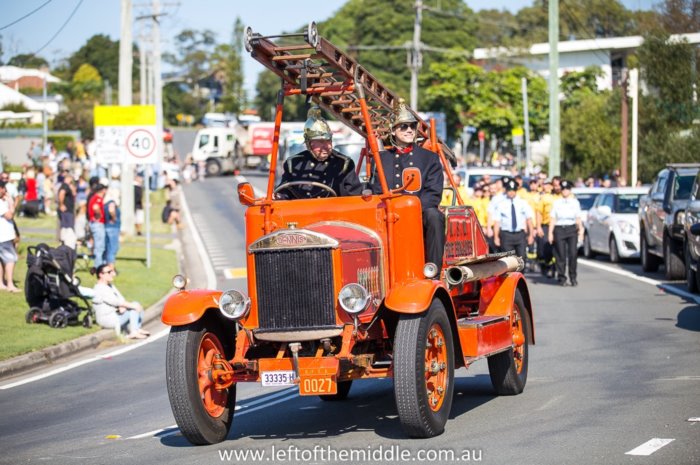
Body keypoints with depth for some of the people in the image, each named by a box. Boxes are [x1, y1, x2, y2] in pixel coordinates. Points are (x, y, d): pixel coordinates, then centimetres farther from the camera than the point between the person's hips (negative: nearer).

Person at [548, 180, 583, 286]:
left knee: (573, 253, -10)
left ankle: (573, 278, -1)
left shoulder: (575, 202, 11)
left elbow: (578, 218, 13)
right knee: (561, 255, -2)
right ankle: (561, 278, 6)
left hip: (572, 229, 0)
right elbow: (552, 219, 7)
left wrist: (581, 231, 5)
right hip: (559, 229, 0)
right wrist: (550, 233, 1)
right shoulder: (556, 203, 8)